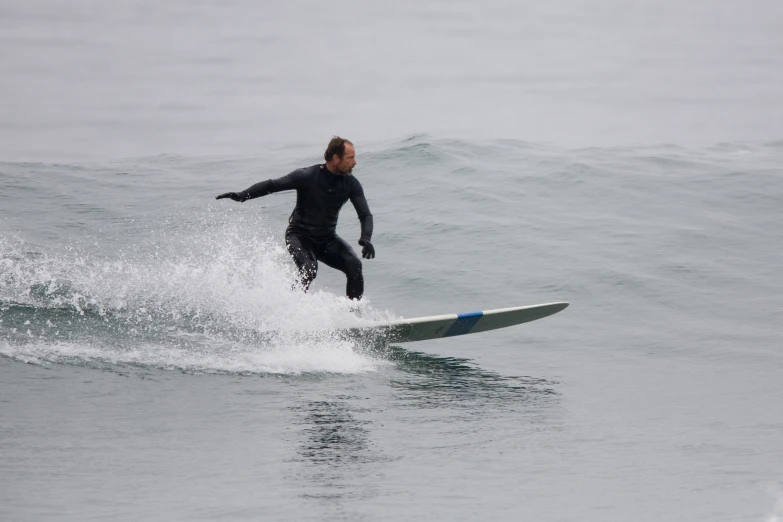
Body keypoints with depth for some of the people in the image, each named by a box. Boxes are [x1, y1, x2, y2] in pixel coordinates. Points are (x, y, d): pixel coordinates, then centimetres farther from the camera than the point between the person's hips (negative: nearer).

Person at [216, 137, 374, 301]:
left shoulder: (351, 183, -5)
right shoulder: (307, 176, -17)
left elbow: (365, 214, -6)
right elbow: (273, 185, -12)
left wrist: (365, 238, -26)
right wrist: (242, 196, -21)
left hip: (327, 239, 4)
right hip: (300, 235, -4)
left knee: (354, 265, -18)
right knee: (309, 270, -32)